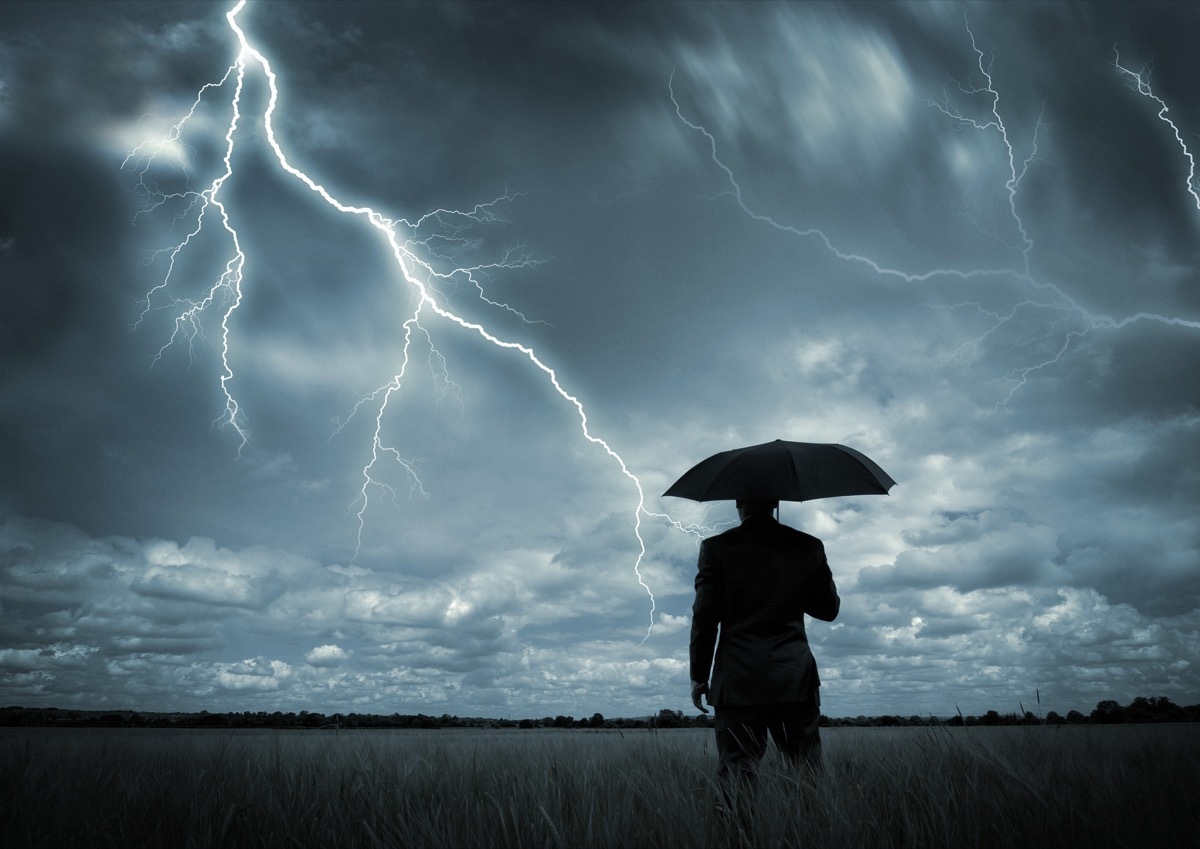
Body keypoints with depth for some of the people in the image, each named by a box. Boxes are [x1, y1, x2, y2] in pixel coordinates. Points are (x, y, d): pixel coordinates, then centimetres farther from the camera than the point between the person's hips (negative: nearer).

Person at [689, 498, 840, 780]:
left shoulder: (716, 548, -3)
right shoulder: (809, 547, 3)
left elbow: (704, 617, -4)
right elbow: (829, 609, 11)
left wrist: (699, 676, 4)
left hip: (737, 683, -2)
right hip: (796, 680, 2)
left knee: (736, 776, 2)